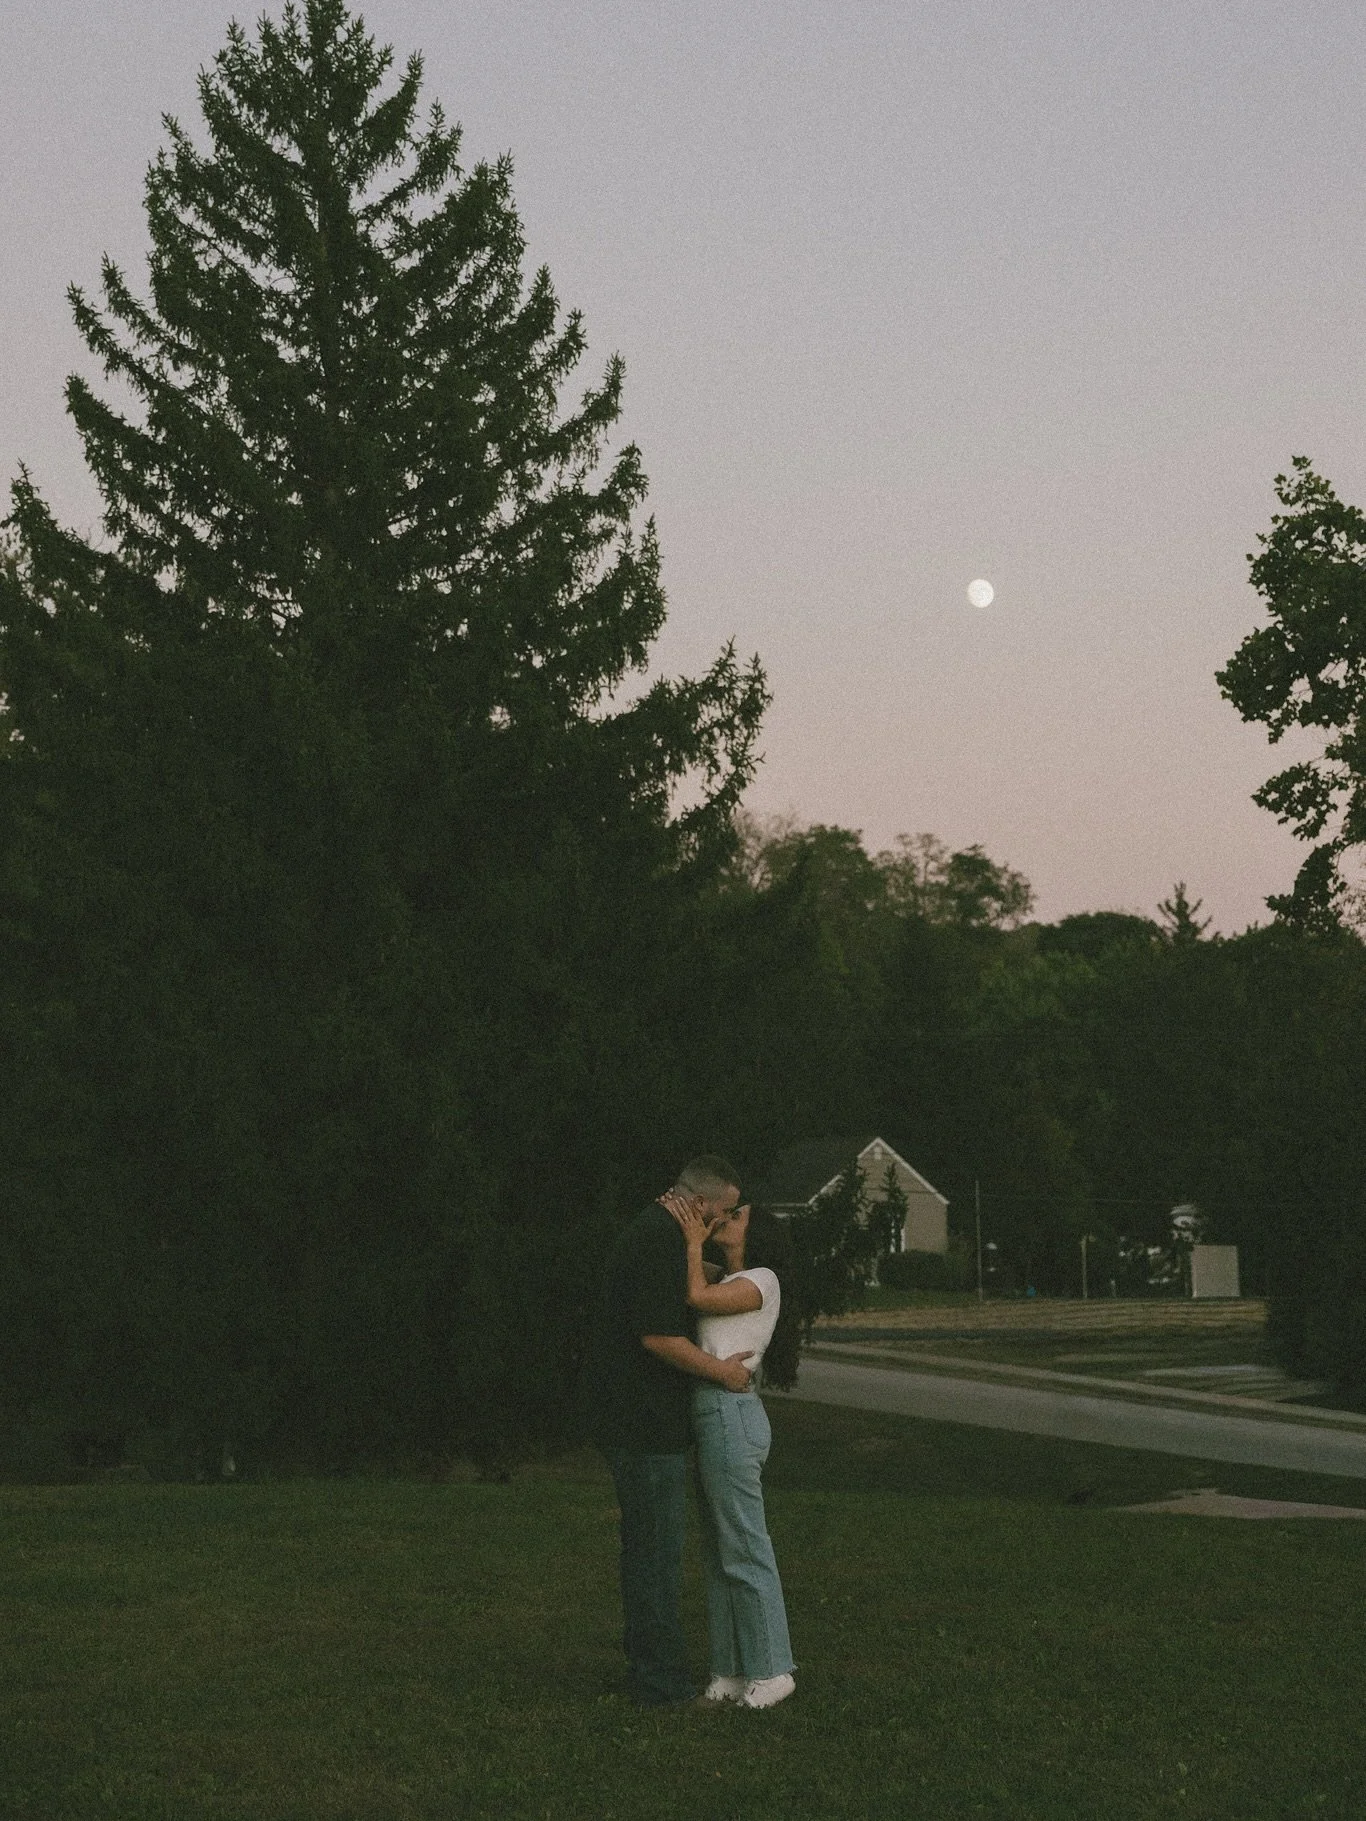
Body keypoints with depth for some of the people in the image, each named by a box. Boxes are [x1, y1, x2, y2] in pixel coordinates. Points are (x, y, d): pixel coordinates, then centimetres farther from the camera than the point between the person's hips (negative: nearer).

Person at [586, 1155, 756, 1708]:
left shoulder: (649, 1231, 16)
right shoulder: (662, 1243, -18)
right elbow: (658, 1336, -23)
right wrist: (721, 1370, -13)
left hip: (629, 1417, 11)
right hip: (647, 1421, -11)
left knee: (645, 1543, 17)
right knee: (658, 1545, -4)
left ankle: (647, 1665, 25)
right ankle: (660, 1682, 1)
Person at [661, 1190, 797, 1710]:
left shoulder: (761, 1281, -5)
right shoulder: (728, 1281, 19)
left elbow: (696, 1296, -15)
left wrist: (694, 1240, -4)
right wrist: (681, 1219, 5)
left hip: (731, 1417, -9)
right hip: (715, 1418, 9)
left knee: (745, 1550, -4)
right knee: (719, 1553, 10)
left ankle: (771, 1669, 3)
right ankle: (733, 1669, 15)